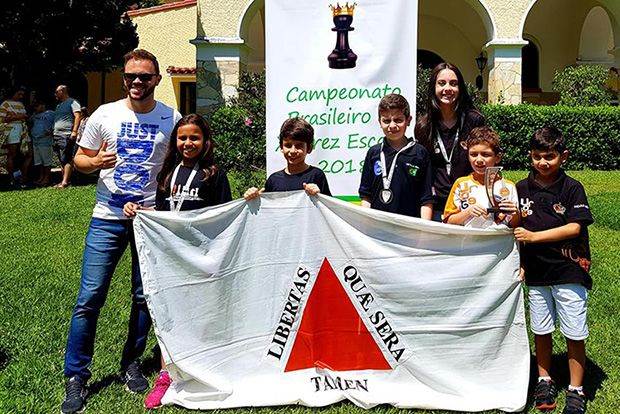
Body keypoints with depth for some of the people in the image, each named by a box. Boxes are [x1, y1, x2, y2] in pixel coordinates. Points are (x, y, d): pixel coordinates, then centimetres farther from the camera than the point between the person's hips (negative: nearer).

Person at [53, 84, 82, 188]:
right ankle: (65, 180, 12)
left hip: (66, 136, -9)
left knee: (67, 160, -11)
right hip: (57, 136, 9)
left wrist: (74, 131, -22)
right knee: (62, 161, 8)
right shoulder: (59, 105, 26)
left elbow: (78, 116, -14)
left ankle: (65, 182, -14)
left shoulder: (72, 102, -2)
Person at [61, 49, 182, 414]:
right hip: (108, 218, 0)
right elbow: (80, 159, 8)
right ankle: (76, 377, 10)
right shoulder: (105, 115, 2)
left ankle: (132, 365, 28)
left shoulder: (172, 119, 2)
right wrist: (95, 161, -15)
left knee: (145, 298, 9)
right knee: (90, 297, -4)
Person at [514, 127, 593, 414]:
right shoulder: (522, 189, 4)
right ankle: (544, 381, 29)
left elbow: (574, 228, -14)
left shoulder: (572, 188, -5)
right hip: (536, 272, 3)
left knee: (574, 334, 3)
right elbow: (517, 230, 11)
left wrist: (534, 236, -18)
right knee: (541, 330, 13)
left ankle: (576, 391, 17)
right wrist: (520, 262, 3)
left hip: (569, 271, -3)